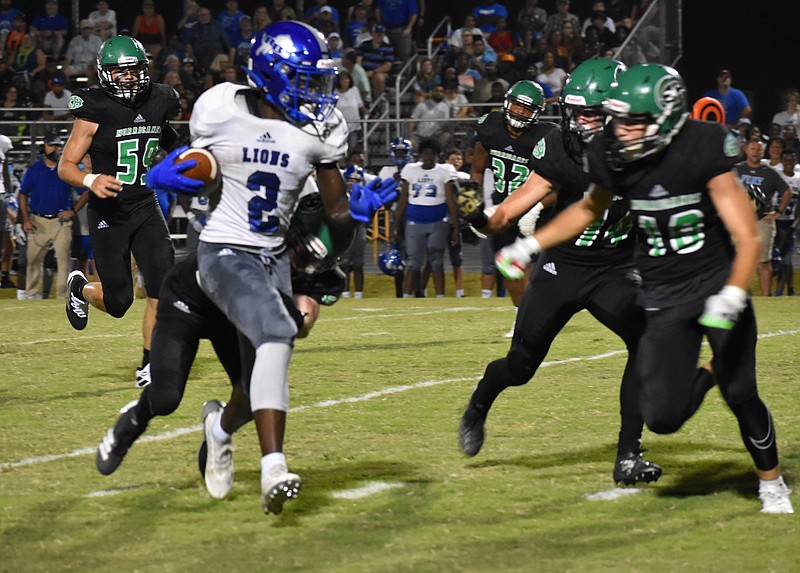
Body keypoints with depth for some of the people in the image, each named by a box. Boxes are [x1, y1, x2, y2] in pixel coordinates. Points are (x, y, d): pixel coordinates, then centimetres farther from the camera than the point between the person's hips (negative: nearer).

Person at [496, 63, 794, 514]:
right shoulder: (612, 158, -7)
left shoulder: (702, 152, -20)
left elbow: (748, 239, -21)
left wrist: (732, 295, -37)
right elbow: (591, 208, 19)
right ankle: (700, 380, 30)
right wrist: (531, 245, 15)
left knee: (740, 394, -8)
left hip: (717, 281, -3)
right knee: (663, 417, -8)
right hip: (664, 299, 3)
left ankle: (772, 483, 21)